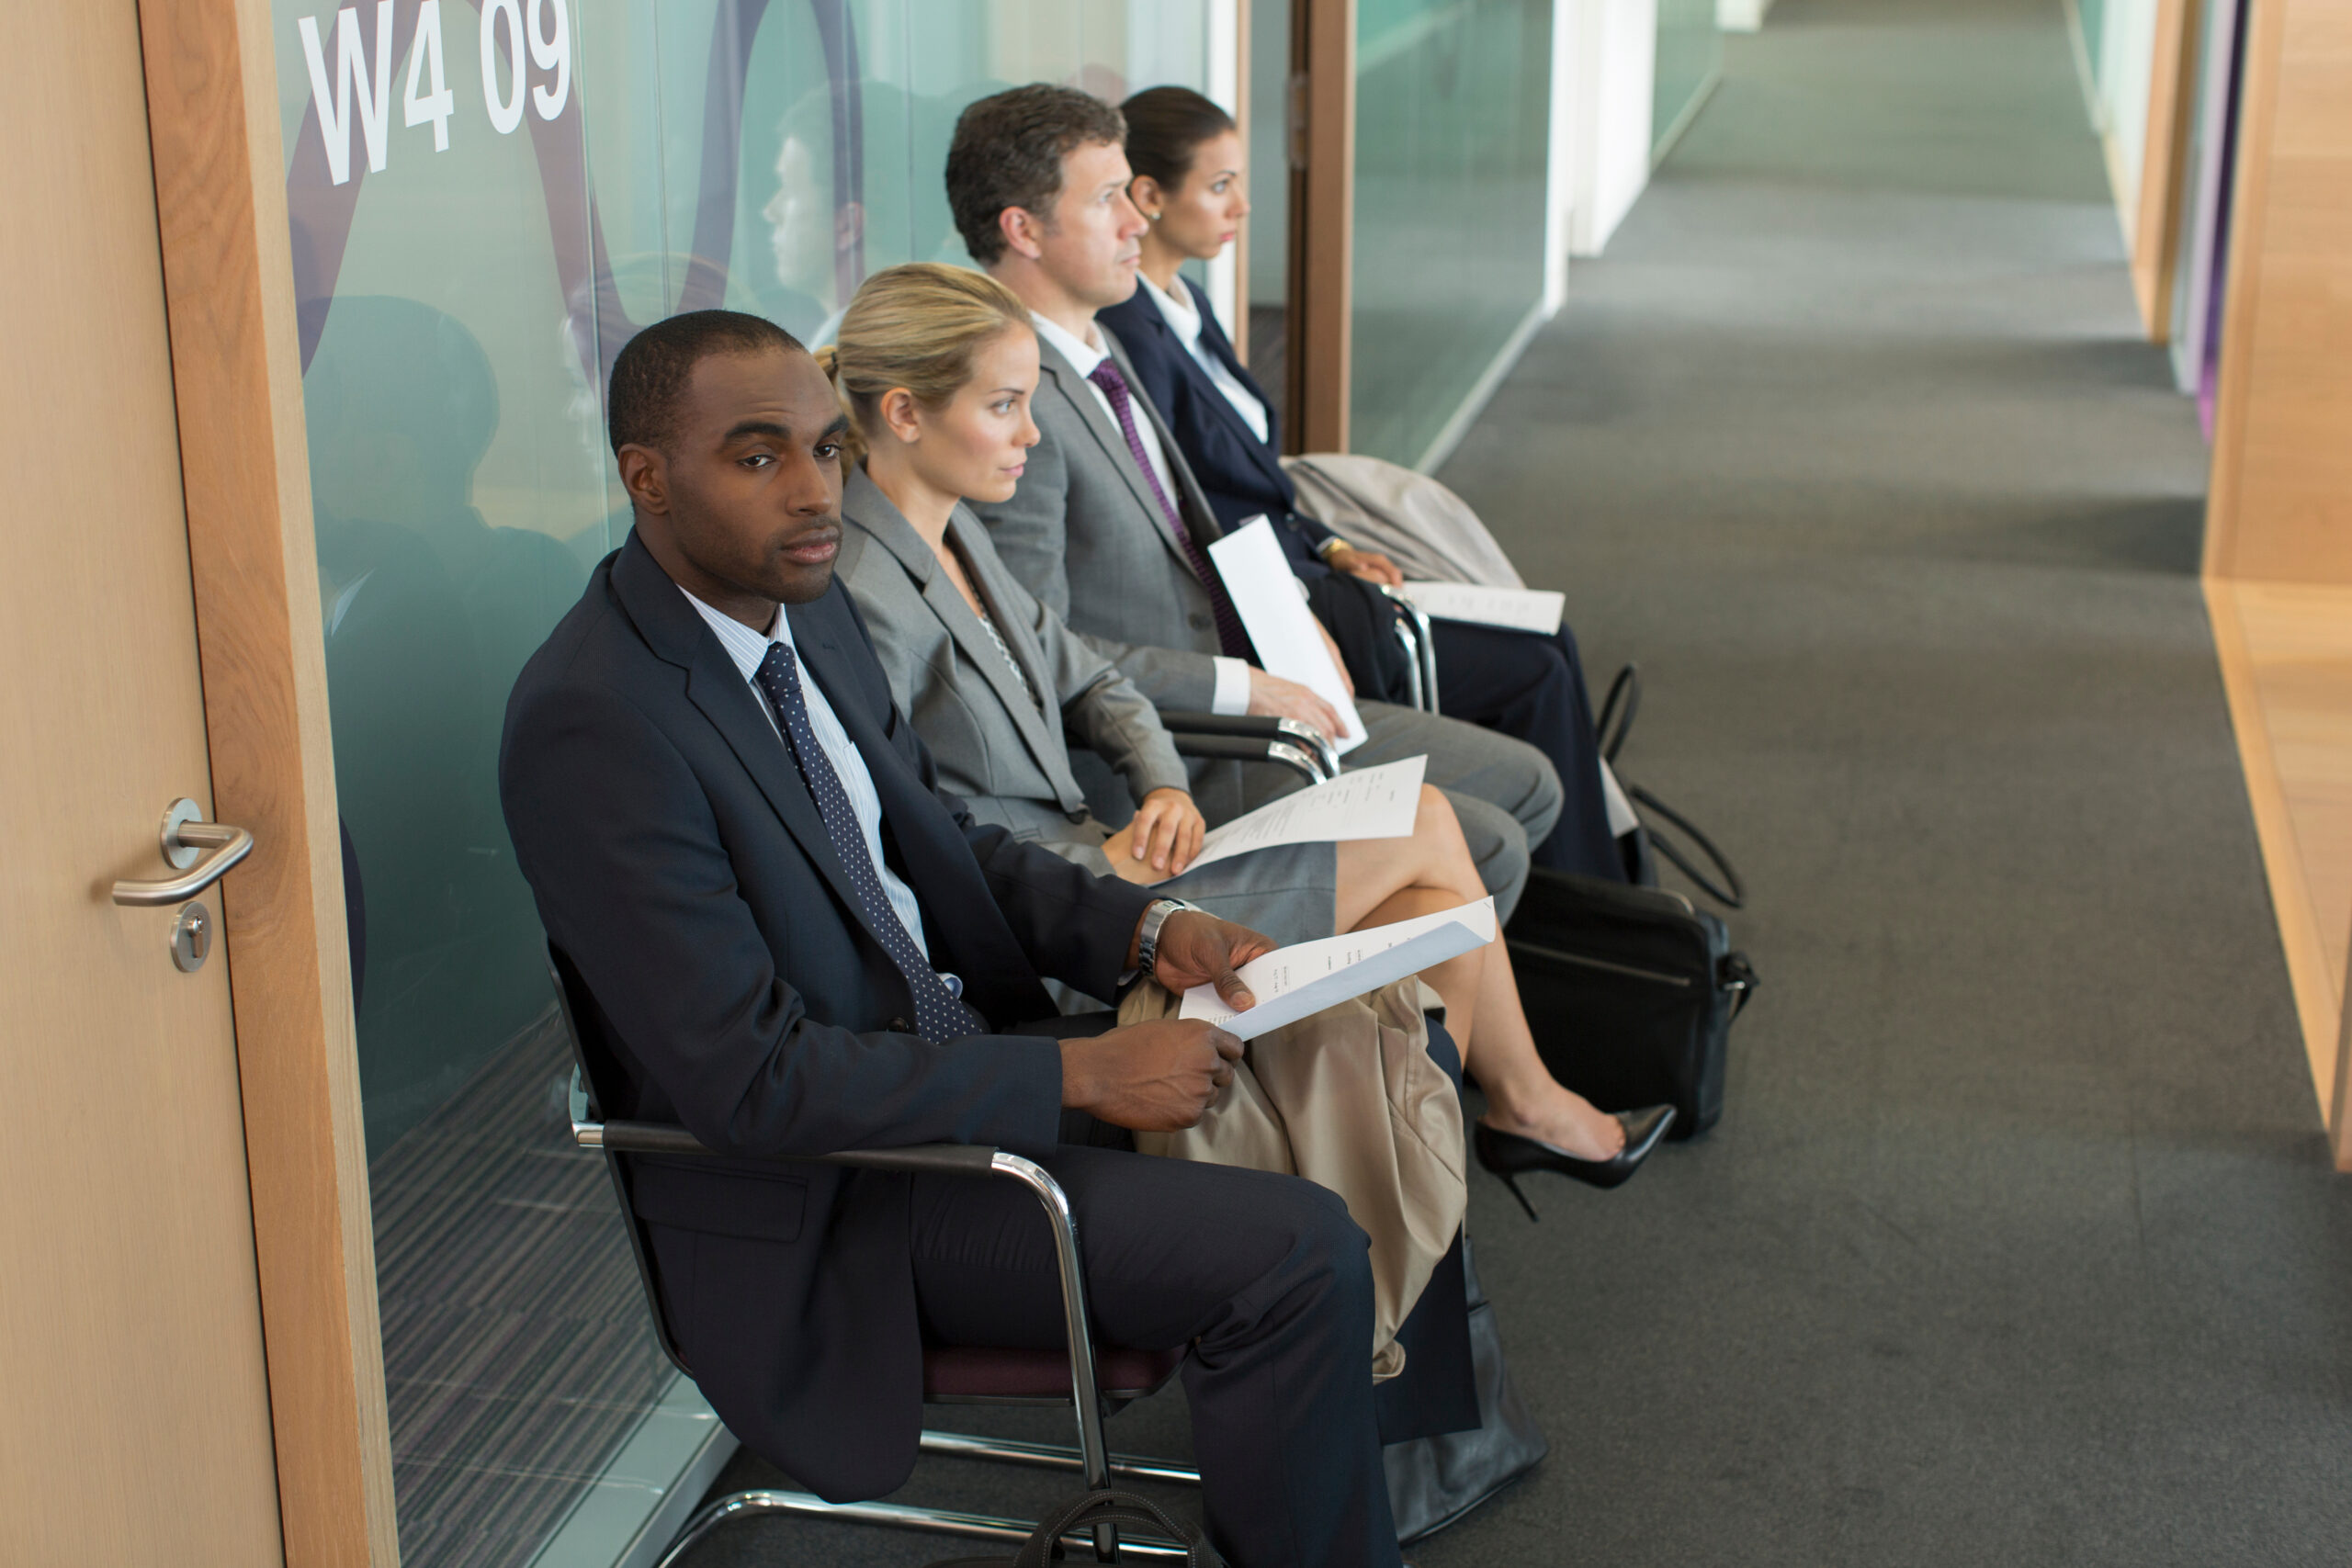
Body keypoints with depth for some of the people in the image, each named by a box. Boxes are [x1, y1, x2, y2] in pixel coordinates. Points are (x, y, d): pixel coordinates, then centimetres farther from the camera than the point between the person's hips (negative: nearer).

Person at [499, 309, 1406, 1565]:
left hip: (952, 1045, 9)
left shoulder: (808, 609, 1)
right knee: (1294, 1254, -19)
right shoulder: (591, 722, -26)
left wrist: (1147, 930, -2)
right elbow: (752, 1085, -27)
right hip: (822, 1196, -9)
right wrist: (1079, 1074, -25)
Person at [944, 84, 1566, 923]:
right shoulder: (1012, 400, -20)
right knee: (1478, 847, -17)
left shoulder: (1099, 350, 12)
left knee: (1526, 786, 9)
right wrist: (1238, 687, -20)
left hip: (1242, 695, 10)